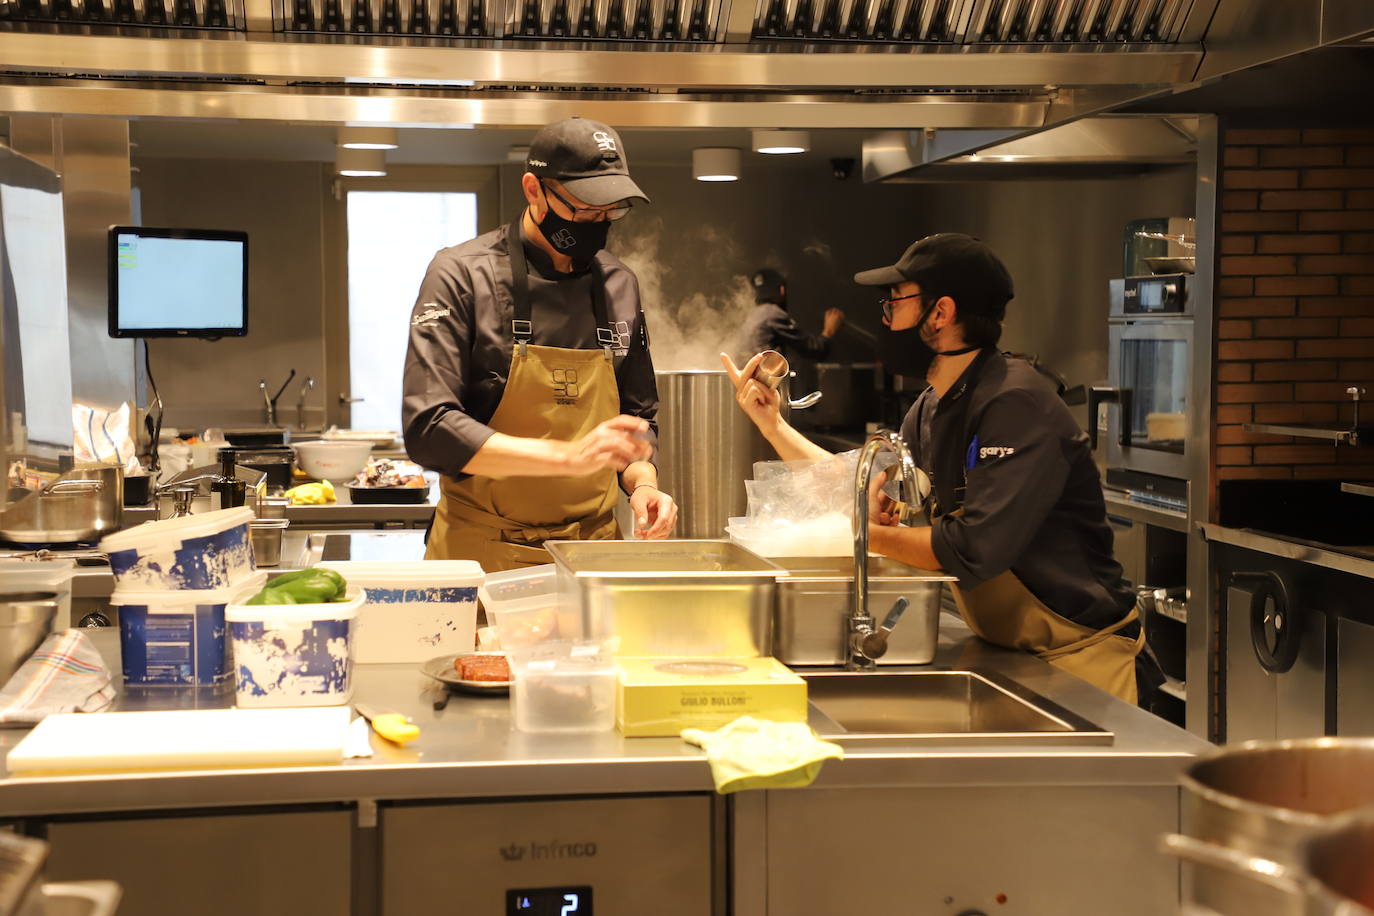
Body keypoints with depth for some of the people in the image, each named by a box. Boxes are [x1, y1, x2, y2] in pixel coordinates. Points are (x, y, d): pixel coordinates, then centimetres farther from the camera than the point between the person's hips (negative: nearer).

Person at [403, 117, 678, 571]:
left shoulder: (619, 285, 7)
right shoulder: (461, 275, -10)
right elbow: (428, 430, -19)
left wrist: (642, 483, -5)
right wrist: (568, 457, -25)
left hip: (595, 551, 5)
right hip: (483, 552, -4)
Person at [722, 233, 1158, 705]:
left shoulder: (1016, 405, -24)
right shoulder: (930, 410, 6)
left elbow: (973, 550, -30)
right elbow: (867, 497, 14)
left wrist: (870, 535, -17)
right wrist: (772, 424, 10)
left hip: (1079, 656, -8)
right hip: (1007, 650, 8)